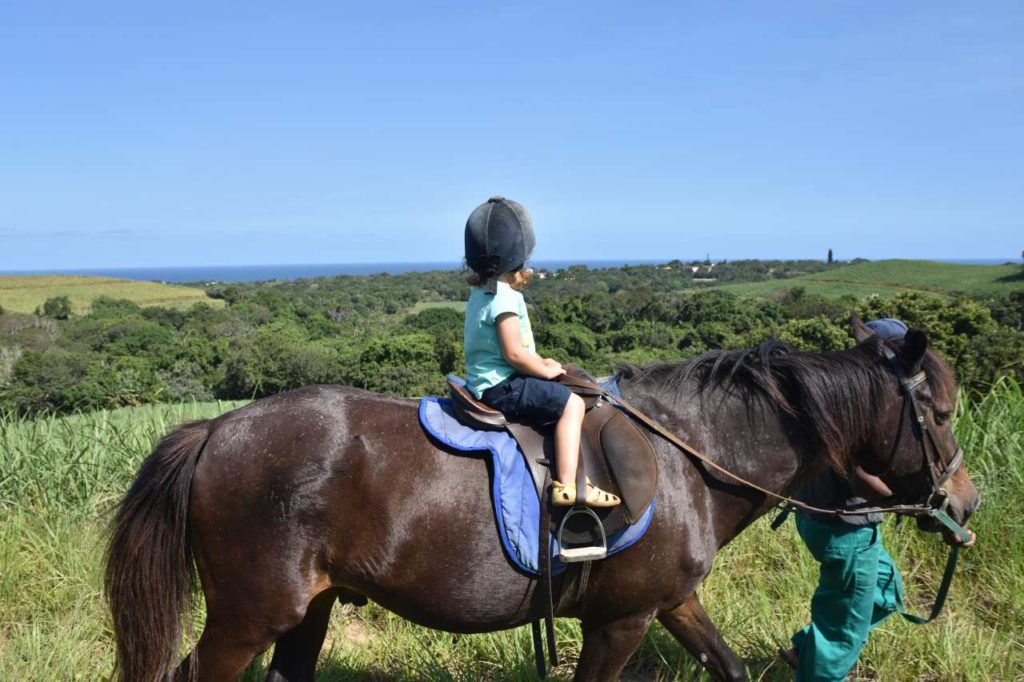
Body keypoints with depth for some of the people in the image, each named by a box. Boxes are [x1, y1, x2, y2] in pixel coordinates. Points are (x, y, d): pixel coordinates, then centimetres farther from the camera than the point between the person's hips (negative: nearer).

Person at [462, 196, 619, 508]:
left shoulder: (481, 292, 12)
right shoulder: (505, 296, -19)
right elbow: (514, 353, -23)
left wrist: (540, 363, 13)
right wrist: (545, 369, -8)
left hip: (482, 382, 11)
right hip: (501, 386, -11)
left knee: (564, 398, 23)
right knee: (571, 403, -14)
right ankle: (566, 485, -19)